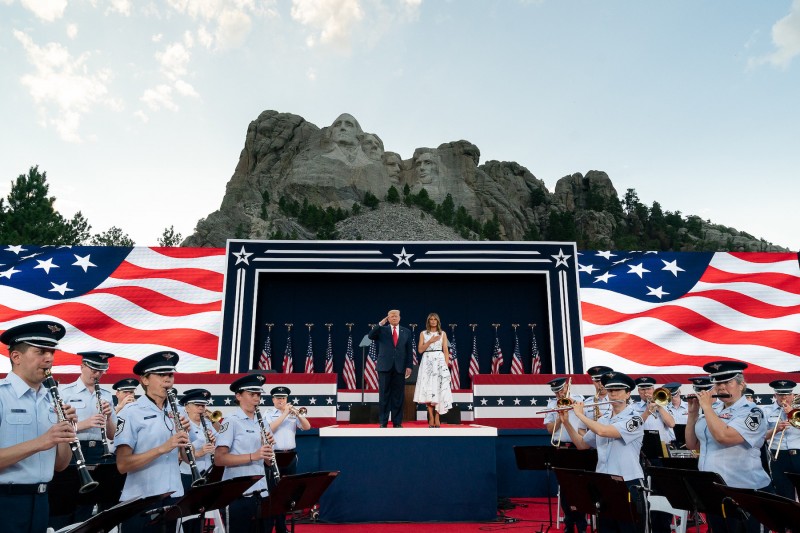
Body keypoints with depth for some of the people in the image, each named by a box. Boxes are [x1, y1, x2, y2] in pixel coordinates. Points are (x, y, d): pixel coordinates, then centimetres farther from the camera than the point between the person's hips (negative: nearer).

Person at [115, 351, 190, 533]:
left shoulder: (177, 412, 5)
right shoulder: (130, 412, -9)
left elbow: (184, 457, 9)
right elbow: (122, 465, -14)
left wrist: (184, 435, -9)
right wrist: (163, 448, -24)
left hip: (174, 497, 5)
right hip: (140, 501, -4)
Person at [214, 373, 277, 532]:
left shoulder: (262, 423, 12)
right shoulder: (232, 421, -8)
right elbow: (219, 459, -16)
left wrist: (267, 446, -8)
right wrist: (253, 456, -25)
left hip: (262, 494, 6)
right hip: (239, 495, -6)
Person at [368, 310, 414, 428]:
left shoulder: (406, 332, 10)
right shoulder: (382, 330, 7)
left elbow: (409, 350, 7)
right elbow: (370, 336, -11)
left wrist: (409, 366, -1)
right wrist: (380, 324, -17)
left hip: (400, 368, 1)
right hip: (385, 366, -1)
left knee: (398, 395, 3)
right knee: (384, 395, 2)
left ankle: (397, 422, 11)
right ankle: (383, 422, 9)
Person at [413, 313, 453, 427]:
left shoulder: (443, 333, 10)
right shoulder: (423, 333, 9)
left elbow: (446, 350, 6)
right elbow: (420, 350, 2)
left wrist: (446, 365, -3)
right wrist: (430, 341, -9)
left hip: (439, 361, 0)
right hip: (427, 362, 0)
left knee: (439, 388, -6)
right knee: (428, 389, -5)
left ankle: (437, 417, -1)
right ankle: (431, 417, 0)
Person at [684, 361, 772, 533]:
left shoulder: (752, 413, -12)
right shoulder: (714, 413, 8)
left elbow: (724, 436, -29)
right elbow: (692, 444, 9)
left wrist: (706, 407, -18)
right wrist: (693, 412, 2)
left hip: (745, 493, -7)